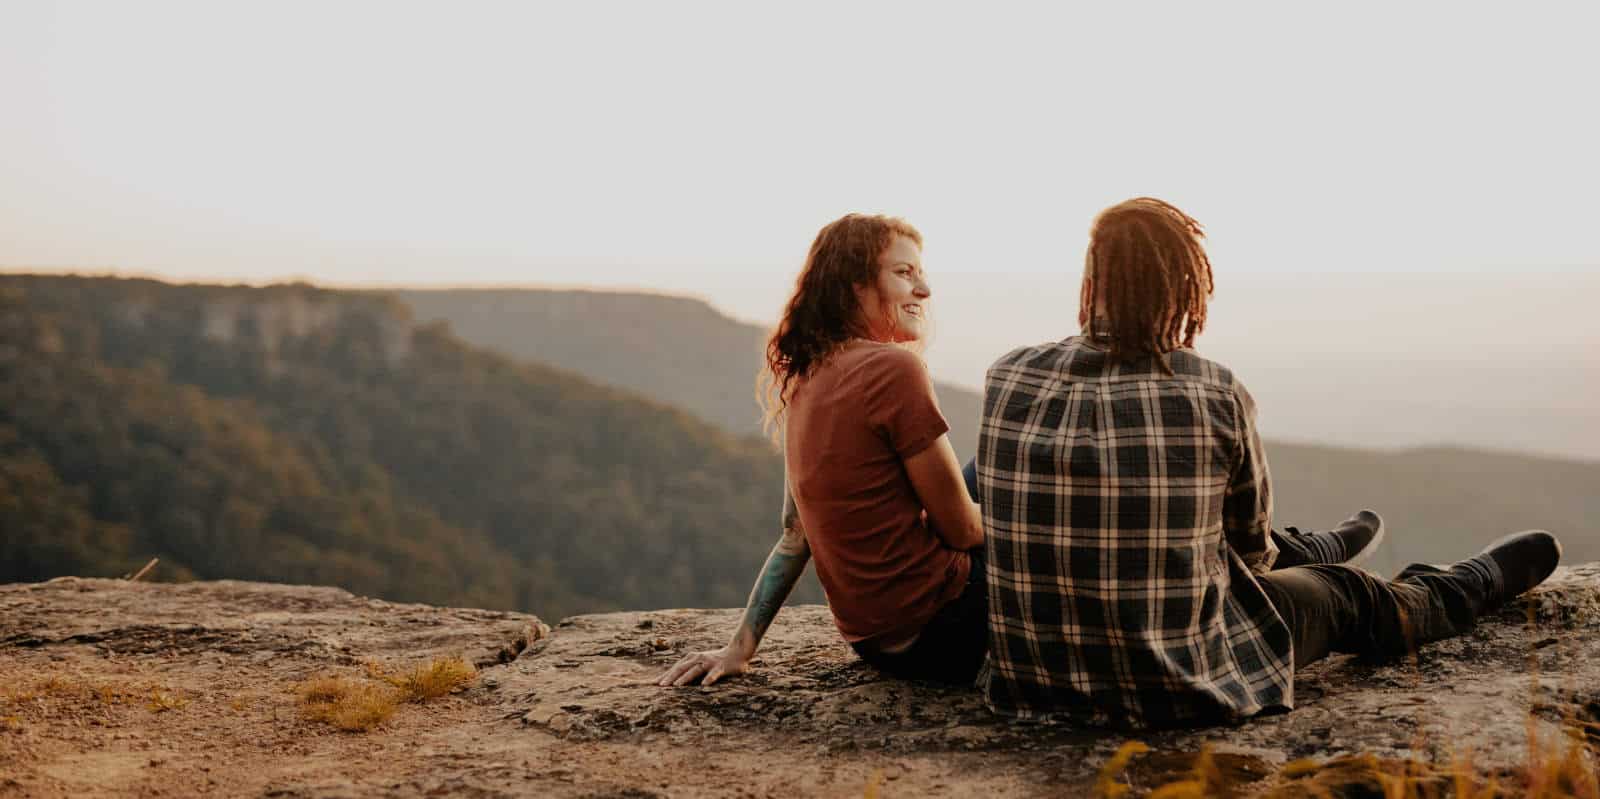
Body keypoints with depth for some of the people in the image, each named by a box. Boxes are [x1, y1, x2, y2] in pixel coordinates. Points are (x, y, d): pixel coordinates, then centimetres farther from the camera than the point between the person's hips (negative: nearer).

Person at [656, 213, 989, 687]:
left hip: (871, 638, 9)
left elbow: (796, 535, 10)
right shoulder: (893, 369, -20)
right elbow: (962, 530, -14)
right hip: (936, 634, -9)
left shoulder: (806, 380, 7)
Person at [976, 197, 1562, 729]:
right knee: (1343, 596, 26)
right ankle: (1480, 583, 54)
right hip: (1174, 689, -5)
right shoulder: (1218, 396, -16)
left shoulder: (1007, 378, -8)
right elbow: (1250, 543, 2)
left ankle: (1311, 551, 68)